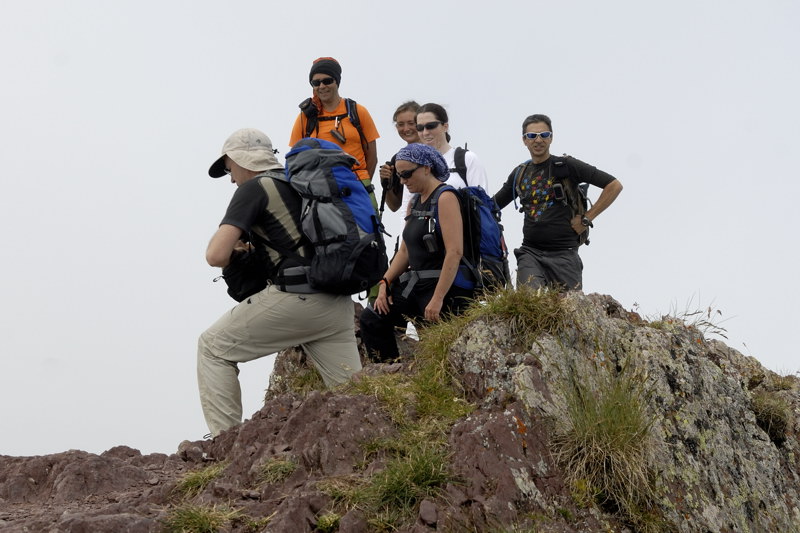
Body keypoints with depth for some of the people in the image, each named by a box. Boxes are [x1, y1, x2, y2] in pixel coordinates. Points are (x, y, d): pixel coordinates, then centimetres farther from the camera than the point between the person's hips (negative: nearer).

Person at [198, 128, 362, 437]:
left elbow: (216, 255, -10)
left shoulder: (254, 187, -1)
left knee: (213, 347, 7)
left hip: (297, 296, -7)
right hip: (337, 303, 7)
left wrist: (234, 249, 12)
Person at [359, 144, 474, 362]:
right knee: (371, 318, 5)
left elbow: (455, 252, -23)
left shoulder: (445, 197, -14)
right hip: (415, 282, 9)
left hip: (445, 286, -9)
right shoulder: (416, 201, 15)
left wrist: (437, 299, -26)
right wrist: (385, 283, 6)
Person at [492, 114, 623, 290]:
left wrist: (586, 219, -5)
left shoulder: (567, 166, 1)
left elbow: (615, 185, -2)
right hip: (530, 252, 3)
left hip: (563, 254, -2)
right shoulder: (519, 174, 14)